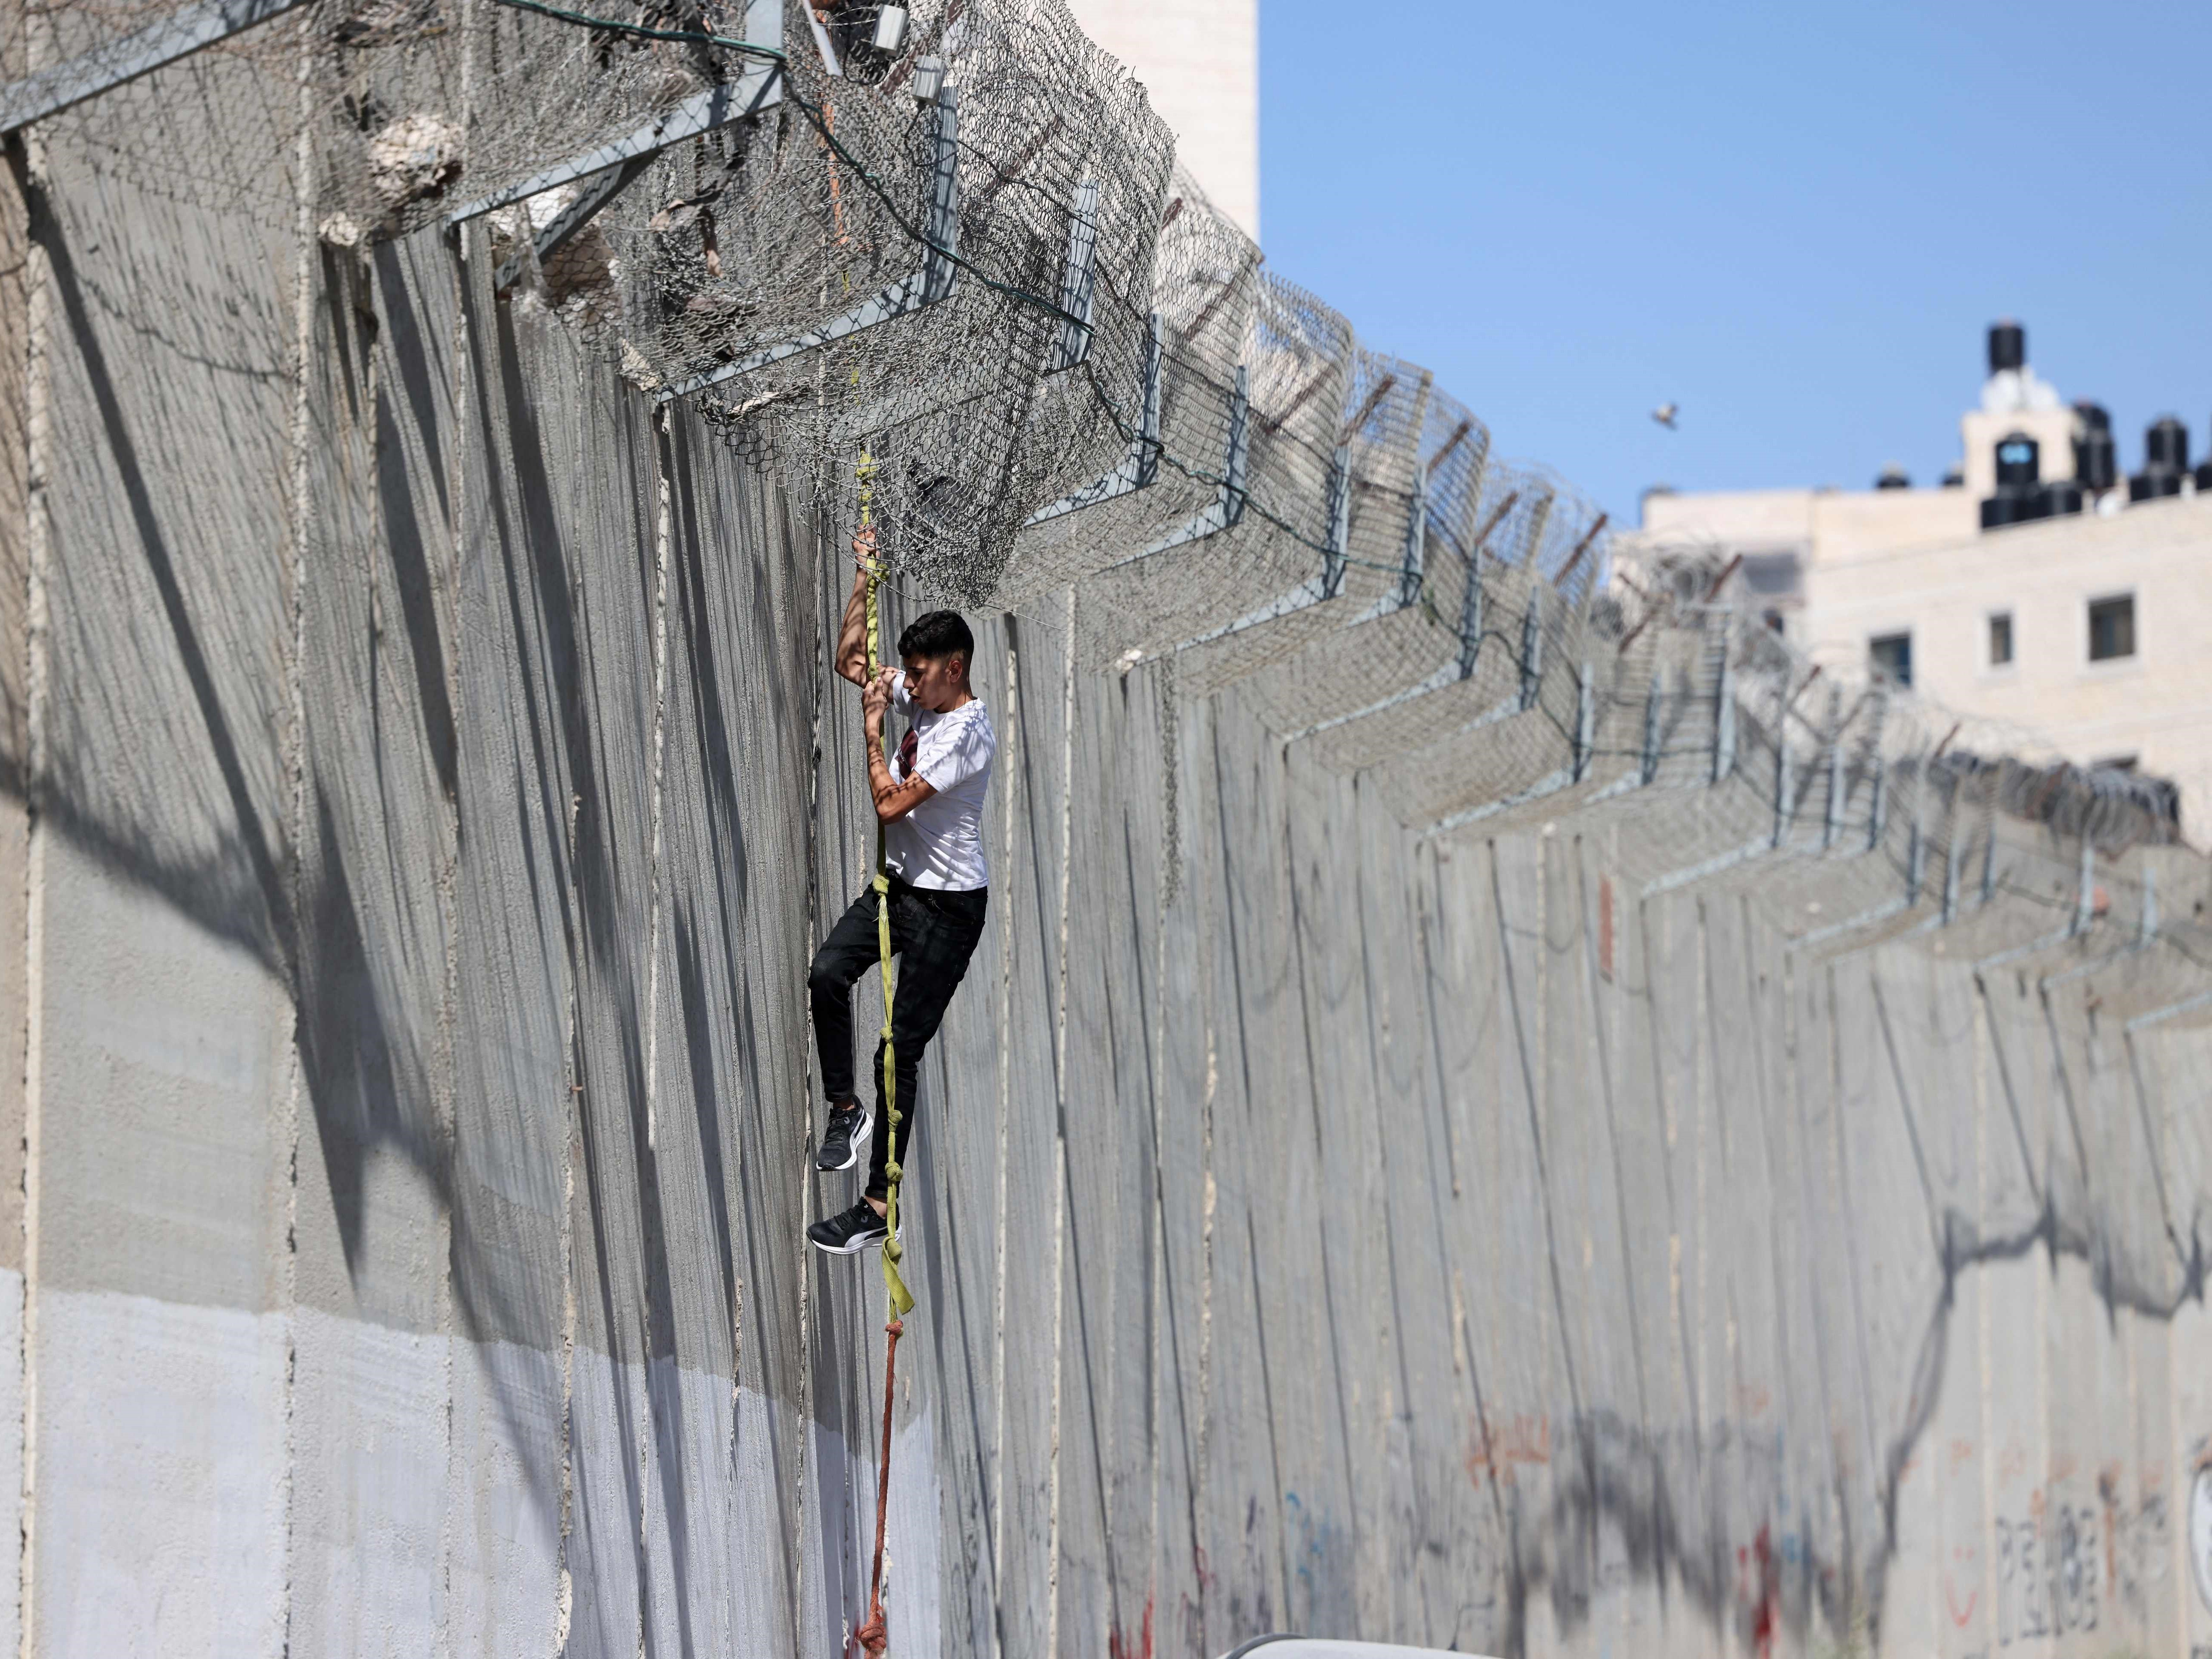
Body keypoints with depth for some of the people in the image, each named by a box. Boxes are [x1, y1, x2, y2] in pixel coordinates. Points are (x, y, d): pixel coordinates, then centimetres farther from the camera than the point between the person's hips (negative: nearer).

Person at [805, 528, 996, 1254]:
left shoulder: (967, 732, -21)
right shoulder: (919, 699, 5)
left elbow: (889, 805, -23)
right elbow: (851, 660, 20)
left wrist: (874, 726, -13)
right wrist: (865, 575, 11)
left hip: (950, 903, -8)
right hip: (898, 884, 8)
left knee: (901, 1052, -6)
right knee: (827, 973, -17)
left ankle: (878, 1206, -2)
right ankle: (845, 1108, -1)